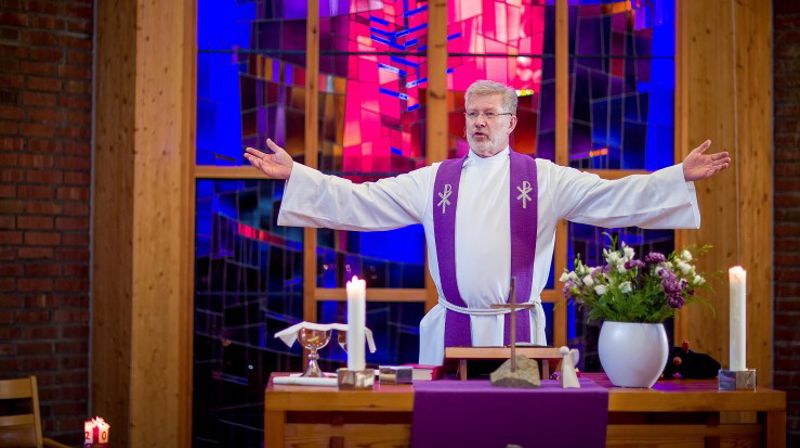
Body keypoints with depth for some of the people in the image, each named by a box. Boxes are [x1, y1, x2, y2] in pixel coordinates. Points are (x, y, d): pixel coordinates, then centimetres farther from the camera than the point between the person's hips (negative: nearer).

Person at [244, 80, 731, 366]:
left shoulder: (544, 178, 3)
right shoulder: (435, 180, 8)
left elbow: (616, 197, -5)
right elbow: (358, 200, 6)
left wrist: (681, 177, -16)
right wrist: (294, 173, 0)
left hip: (519, 327, -1)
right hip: (451, 328, 2)